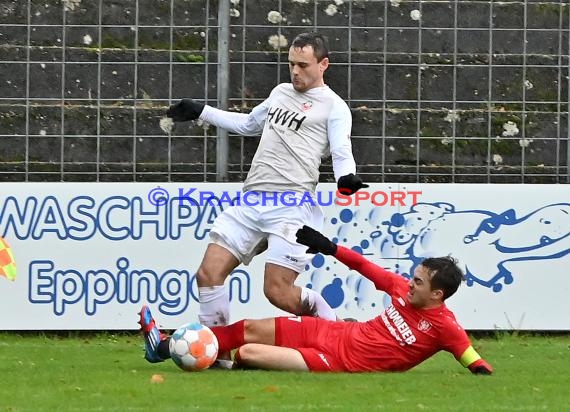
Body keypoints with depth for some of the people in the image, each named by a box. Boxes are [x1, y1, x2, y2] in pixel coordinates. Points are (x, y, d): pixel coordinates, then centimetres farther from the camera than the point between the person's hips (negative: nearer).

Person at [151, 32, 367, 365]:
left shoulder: (333, 107, 4)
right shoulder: (281, 92, 24)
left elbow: (342, 152, -8)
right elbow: (249, 124, 40)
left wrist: (346, 177, -31)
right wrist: (202, 112, 41)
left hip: (292, 206, -7)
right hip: (251, 201, 7)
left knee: (278, 291, -15)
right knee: (209, 273, -6)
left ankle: (332, 322, 10)